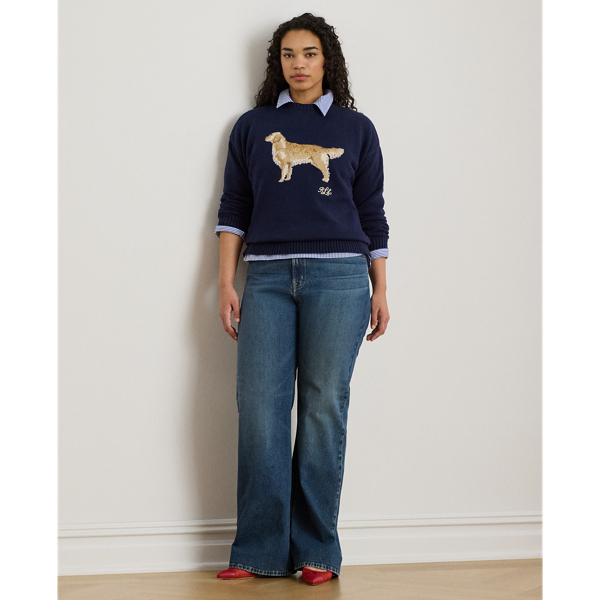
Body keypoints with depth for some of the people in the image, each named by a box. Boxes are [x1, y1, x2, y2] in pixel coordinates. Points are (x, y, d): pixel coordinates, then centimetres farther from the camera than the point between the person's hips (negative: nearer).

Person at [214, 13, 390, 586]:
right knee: (260, 407, -6)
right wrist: (225, 285, 3)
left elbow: (372, 214, 14)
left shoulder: (355, 128, 13)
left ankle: (316, 551, 6)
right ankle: (260, 551, 2)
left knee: (324, 406, -2)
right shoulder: (253, 126, 14)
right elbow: (234, 209, 12)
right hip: (268, 278, 1)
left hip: (338, 278, -1)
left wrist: (380, 291, 10)